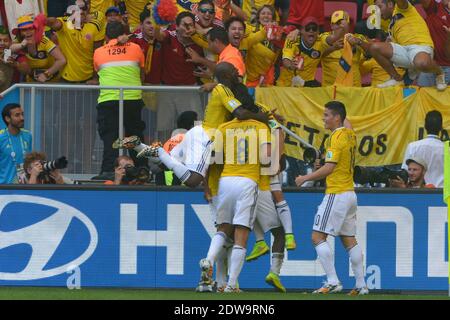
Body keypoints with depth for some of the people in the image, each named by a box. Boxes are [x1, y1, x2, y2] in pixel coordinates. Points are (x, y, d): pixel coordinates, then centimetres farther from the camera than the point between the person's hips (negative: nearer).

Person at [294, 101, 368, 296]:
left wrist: (305, 178, -10)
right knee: (349, 240, 12)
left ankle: (333, 282, -14)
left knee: (318, 237, -8)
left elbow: (329, 168, -17)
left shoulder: (337, 137, -14)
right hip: (350, 193, 9)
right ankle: (361, 285, 11)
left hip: (336, 195, -9)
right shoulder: (350, 135, 10)